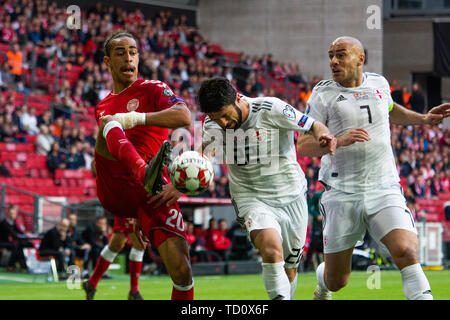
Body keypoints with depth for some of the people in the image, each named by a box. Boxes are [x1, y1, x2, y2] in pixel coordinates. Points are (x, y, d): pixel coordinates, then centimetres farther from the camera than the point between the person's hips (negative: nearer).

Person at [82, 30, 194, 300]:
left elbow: (184, 117, -12)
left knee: (181, 270, -18)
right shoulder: (102, 108, 25)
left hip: (153, 194, -2)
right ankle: (146, 174, -57)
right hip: (113, 192, 2)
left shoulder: (153, 90, 9)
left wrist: (135, 118, -21)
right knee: (109, 125, -26)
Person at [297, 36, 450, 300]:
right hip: (342, 196, -1)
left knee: (406, 252, -24)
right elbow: (304, 145, -9)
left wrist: (423, 119, 22)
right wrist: (339, 141, -25)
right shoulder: (323, 95, -2)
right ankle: (322, 286, 42)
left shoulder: (379, 84, 9)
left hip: (384, 189, 2)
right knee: (336, 281, 7)